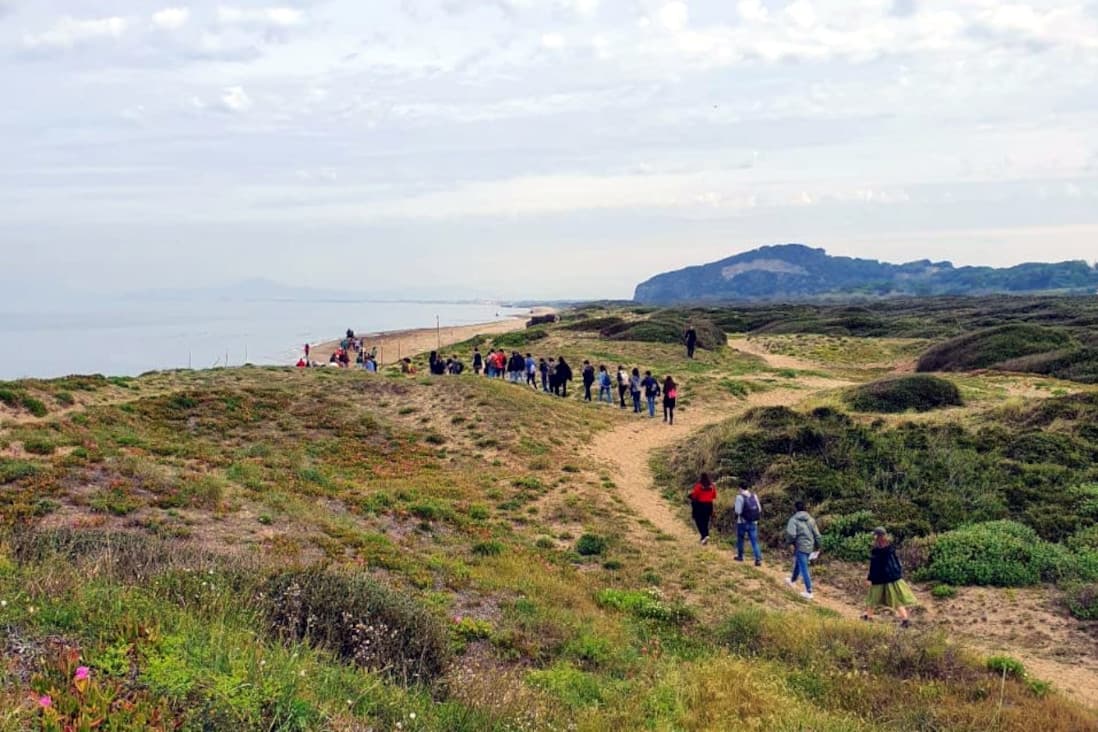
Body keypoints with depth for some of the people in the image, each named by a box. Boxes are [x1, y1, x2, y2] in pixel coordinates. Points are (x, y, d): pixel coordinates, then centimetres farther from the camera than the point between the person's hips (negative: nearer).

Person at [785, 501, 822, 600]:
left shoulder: (794, 519, -12)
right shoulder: (811, 519, 9)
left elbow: (791, 534, -23)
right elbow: (817, 534, 10)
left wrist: (789, 542, -3)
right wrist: (817, 546, 19)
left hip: (800, 547, -7)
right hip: (810, 547, 7)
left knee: (804, 569, -5)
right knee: (797, 564, 27)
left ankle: (809, 592, -6)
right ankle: (793, 581, 47)